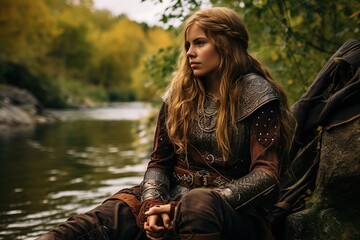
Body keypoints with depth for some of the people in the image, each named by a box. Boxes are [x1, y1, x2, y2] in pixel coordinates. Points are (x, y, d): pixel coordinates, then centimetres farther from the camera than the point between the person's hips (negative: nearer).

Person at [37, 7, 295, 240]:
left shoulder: (256, 96, -3)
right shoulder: (180, 95, 11)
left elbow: (265, 176, -12)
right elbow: (159, 161, 10)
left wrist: (196, 206, -22)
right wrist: (153, 202, -13)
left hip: (236, 212, -2)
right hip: (175, 201, 3)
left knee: (199, 203, -39)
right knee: (110, 217, -27)